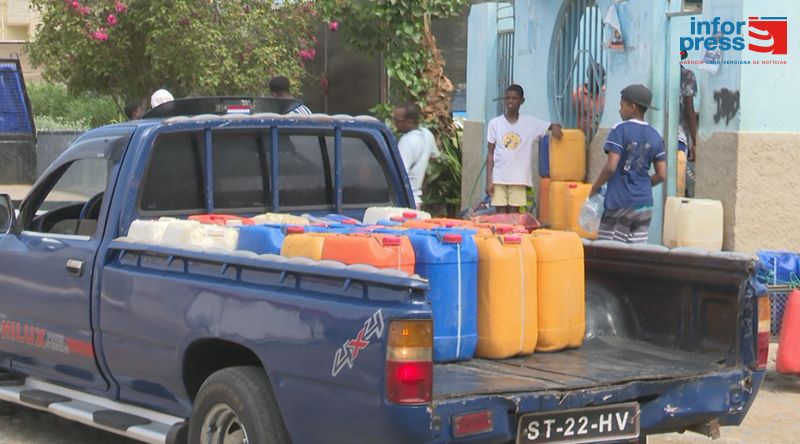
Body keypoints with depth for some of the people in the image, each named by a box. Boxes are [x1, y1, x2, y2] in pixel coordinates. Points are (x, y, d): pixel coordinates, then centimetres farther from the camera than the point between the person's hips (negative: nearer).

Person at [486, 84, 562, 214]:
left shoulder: (530, 122, 3)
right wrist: (488, 180, -1)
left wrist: (555, 127, -20)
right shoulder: (495, 123, 3)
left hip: (519, 178, 0)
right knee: (501, 214, 0)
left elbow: (552, 126, 6)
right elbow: (490, 154, 5)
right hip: (499, 177, 0)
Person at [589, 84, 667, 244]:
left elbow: (611, 167, -15)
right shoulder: (655, 136, 8)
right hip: (644, 203, 6)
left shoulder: (620, 130, -8)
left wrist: (595, 187, -1)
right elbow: (661, 175, 7)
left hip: (620, 202, -5)